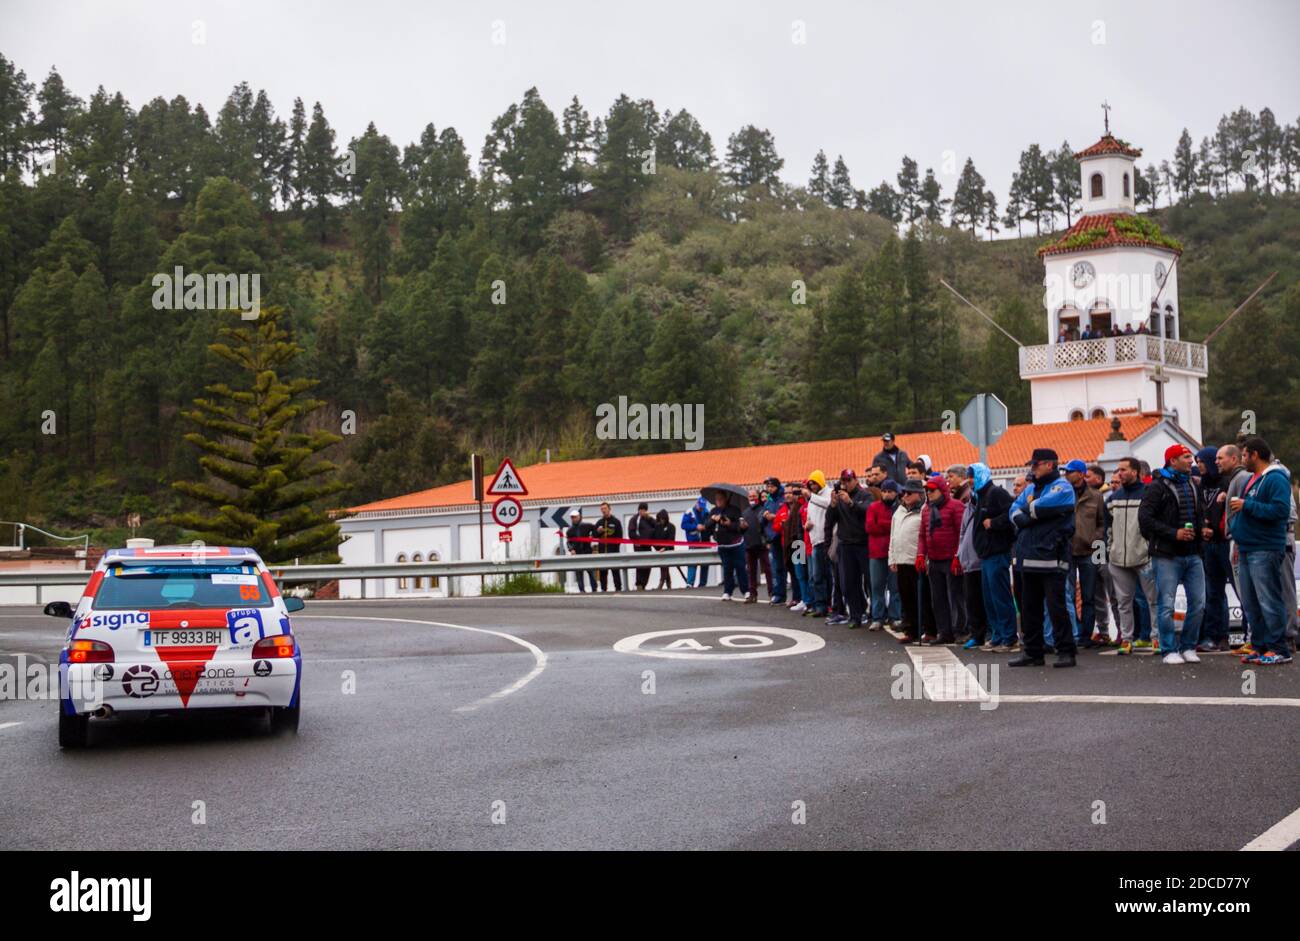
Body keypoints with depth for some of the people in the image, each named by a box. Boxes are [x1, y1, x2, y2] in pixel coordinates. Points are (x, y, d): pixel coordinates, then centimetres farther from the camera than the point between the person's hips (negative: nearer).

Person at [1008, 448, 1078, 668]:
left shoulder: (1061, 487, -4)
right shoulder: (1030, 488, 20)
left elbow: (1042, 507, -19)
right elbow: (1015, 513, 8)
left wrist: (1027, 510, 0)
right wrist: (1032, 516, -12)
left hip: (1051, 557, -8)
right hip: (1028, 558, 8)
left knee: (1056, 606, -7)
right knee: (1029, 608, 10)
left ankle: (1065, 652, -1)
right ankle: (1033, 652, 17)